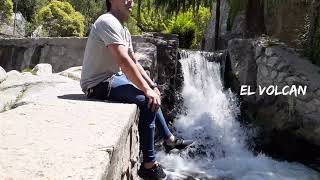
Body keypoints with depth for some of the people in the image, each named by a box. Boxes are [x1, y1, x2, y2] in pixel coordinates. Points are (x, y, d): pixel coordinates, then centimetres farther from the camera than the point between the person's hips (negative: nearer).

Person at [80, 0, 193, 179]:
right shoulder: (109, 22, -19)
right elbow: (124, 61, -29)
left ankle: (169, 139, 30)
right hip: (98, 84, -10)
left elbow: (134, 62, 14)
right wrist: (147, 90, -28)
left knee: (151, 96, 18)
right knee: (147, 102, -21)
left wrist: (152, 86, 6)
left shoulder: (124, 30, 12)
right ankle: (149, 165, -11)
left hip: (113, 77, 11)